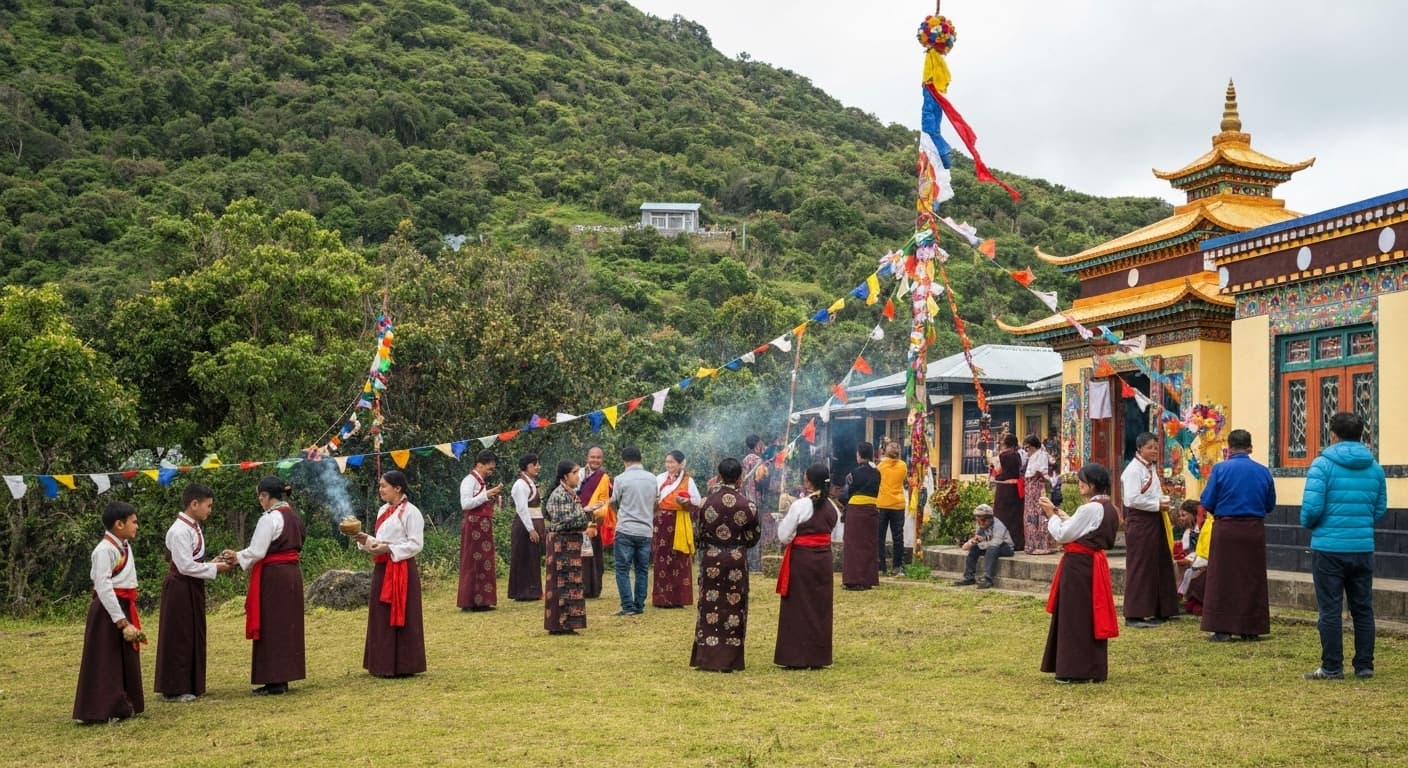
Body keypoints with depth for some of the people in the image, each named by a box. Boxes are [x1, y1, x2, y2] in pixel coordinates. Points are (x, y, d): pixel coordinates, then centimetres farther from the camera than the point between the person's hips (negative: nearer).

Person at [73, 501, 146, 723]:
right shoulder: (104, 550, -18)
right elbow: (103, 586, -22)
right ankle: (103, 711, 5)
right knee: (106, 662, -2)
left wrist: (129, 615, 12)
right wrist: (120, 619, -23)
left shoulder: (125, 546, 10)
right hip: (108, 610, -9)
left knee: (127, 659, 15)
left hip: (124, 606, 9)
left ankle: (124, 706, 26)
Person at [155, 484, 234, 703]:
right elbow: (186, 566, -21)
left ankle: (191, 685, 21)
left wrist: (213, 562, 2)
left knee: (194, 636, 13)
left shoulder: (193, 527, 10)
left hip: (193, 588, 9)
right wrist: (215, 569, -15)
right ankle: (174, 689, 7)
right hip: (180, 589, -9)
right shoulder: (180, 531, -19)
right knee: (178, 638, -1)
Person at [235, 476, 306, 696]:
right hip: (293, 573, 8)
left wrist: (237, 556, 2)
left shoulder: (269, 518, -15)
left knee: (272, 628, -1)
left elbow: (257, 552, -17)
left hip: (273, 577, -8)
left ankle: (275, 681, 2)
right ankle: (284, 676, 18)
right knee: (288, 626, 12)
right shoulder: (294, 516, 11)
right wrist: (241, 556, 17)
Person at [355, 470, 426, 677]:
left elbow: (416, 544, -15)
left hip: (401, 570, -8)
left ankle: (403, 665, 5)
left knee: (400, 618, -2)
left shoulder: (410, 512, -11)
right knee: (382, 617, 11)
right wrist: (366, 539, -1)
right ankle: (385, 664, 19)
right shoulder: (383, 511, 14)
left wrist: (388, 549, -21)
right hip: (382, 569, 8)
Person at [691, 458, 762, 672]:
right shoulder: (747, 505, -9)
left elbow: (701, 532, 5)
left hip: (711, 559, 1)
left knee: (710, 605, 9)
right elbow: (753, 537, 0)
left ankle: (706, 657, 10)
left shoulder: (707, 502, -6)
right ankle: (729, 660, 9)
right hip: (737, 560, -1)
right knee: (733, 606, 7)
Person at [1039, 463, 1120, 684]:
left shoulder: (1089, 509, -19)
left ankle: (1076, 670, 4)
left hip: (1079, 566, -10)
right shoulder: (1108, 509, 10)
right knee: (1091, 616, 14)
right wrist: (1062, 516, 10)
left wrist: (1052, 515, -1)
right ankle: (1094, 669, 21)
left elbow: (1062, 535, -15)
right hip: (1094, 564, 10)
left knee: (1075, 616, -1)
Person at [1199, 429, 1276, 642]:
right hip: (1254, 530, 3)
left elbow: (1207, 502, -7)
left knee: (1222, 579, 4)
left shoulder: (1220, 469, -8)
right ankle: (1250, 629, 14)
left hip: (1226, 529, -3)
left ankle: (1222, 629, 3)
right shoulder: (1263, 472, 1)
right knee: (1252, 580, 11)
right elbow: (1270, 505, 8)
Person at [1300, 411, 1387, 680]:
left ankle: (1332, 667, 5)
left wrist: (1308, 523, 4)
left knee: (1330, 610, 2)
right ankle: (1364, 665, 17)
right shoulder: (1374, 467, 6)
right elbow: (1380, 510, 9)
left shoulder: (1323, 464, -9)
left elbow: (1312, 507, -16)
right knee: (1363, 609, 12)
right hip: (1363, 548, 4)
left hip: (1328, 547, -4)